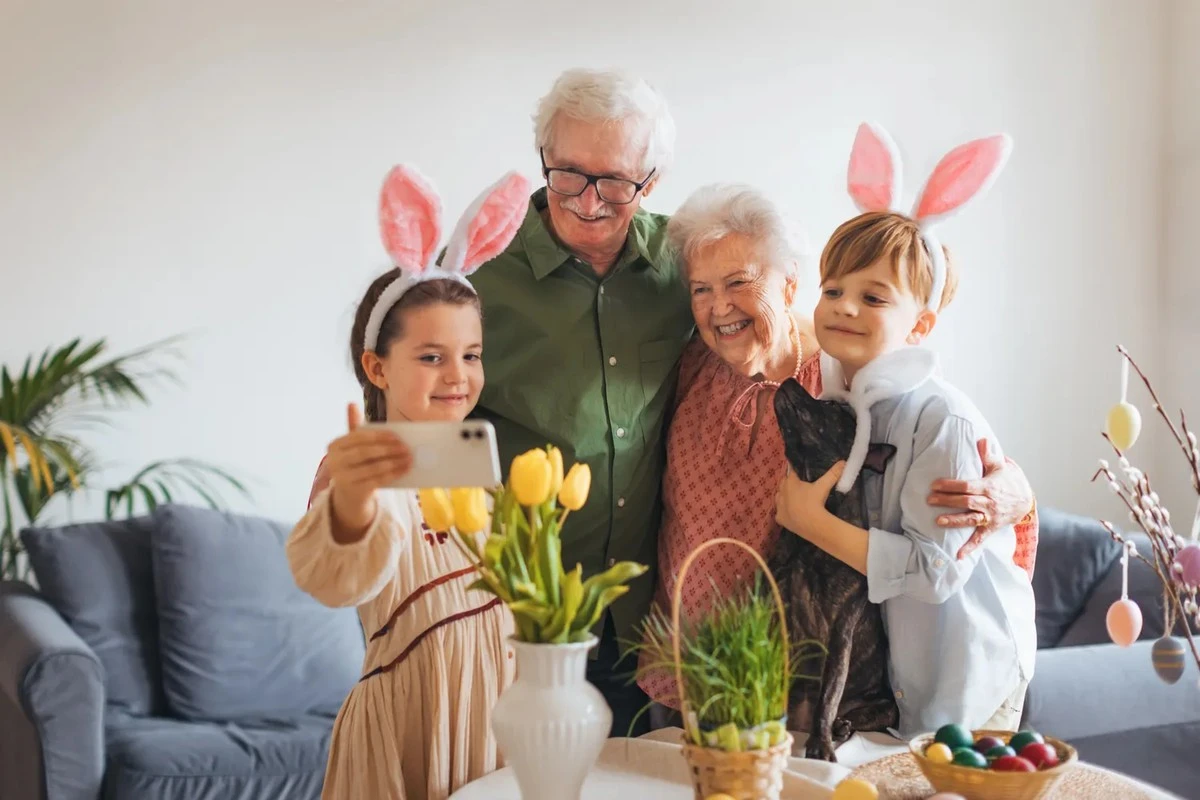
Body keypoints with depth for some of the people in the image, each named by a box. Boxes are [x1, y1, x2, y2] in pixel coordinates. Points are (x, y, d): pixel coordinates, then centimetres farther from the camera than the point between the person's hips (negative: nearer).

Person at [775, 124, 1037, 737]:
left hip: (967, 670, -6)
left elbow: (936, 570, -25)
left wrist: (810, 520, -23)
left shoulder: (944, 422, -23)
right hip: (877, 666, 6)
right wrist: (801, 509, -11)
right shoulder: (830, 405, -3)